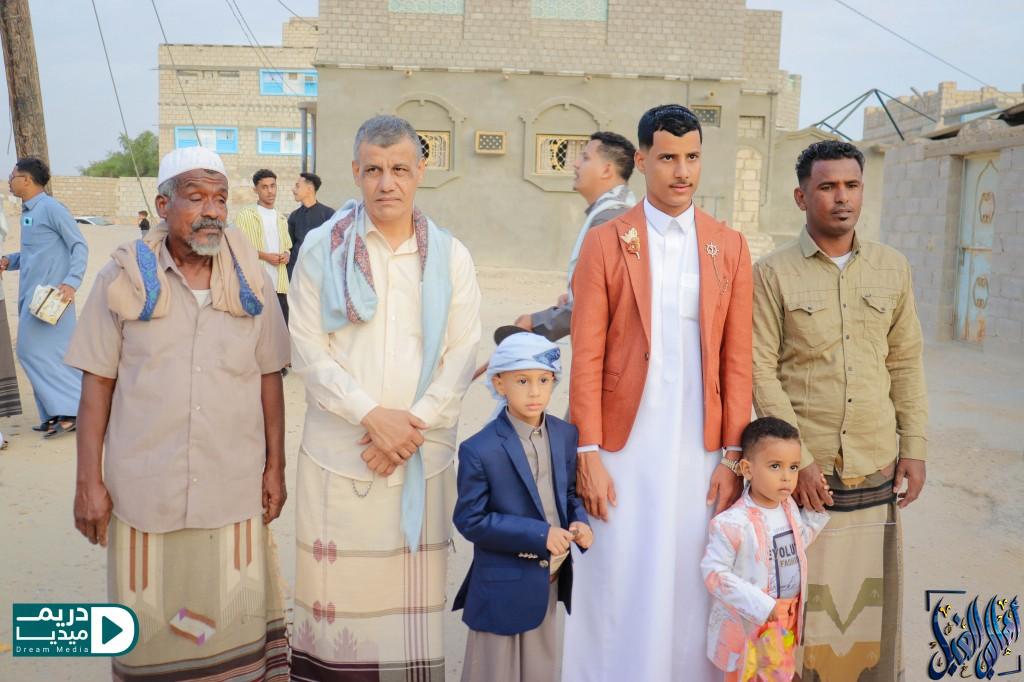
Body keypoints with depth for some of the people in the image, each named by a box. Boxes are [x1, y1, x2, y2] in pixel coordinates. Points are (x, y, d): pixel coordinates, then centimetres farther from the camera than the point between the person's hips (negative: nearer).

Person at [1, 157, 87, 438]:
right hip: (31, 295, 9)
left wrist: (71, 282, -24)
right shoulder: (28, 212, 17)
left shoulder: (51, 208, -10)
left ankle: (71, 409, -3)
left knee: (37, 351, -9)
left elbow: (79, 246, -14)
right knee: (44, 354, 9)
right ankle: (56, 414, 15)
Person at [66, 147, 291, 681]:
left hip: (234, 486, 1)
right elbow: (97, 383, -1)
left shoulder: (252, 281, 1)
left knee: (236, 619, 10)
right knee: (151, 623, 12)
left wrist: (275, 467, 5)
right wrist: (88, 480, -3)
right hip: (145, 486, -1)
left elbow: (268, 377, 5)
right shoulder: (123, 279, -4)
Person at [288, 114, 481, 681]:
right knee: (338, 587, 6)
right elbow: (307, 350, -4)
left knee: (412, 588, 6)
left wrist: (411, 426, -10)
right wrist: (373, 415, -13)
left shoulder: (450, 256, 4)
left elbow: (462, 355, 0)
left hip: (424, 453, 1)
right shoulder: (322, 247, 1)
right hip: (338, 449, 0)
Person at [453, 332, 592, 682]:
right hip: (504, 585, -5)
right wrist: (539, 534, -22)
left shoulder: (566, 436, -1)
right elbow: (470, 520, -17)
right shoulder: (479, 451, -18)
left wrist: (579, 521, -10)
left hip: (550, 580, 5)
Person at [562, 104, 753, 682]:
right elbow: (586, 358, -3)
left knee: (691, 590, 10)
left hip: (701, 451, 2)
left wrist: (734, 455, 0)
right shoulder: (606, 243, 0)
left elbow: (737, 358, 5)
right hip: (625, 450, -2)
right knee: (622, 591, 6)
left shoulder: (730, 246, 7)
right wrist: (588, 454, -8)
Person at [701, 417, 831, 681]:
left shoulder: (789, 506, -1)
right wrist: (761, 606, -26)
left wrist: (815, 511, 4)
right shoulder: (733, 523, -27)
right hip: (747, 625, -7)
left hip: (788, 622, 7)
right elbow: (714, 572, -25)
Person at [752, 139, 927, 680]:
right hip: (801, 467, -3)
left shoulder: (893, 268, 8)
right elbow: (760, 371, -8)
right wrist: (798, 457, -12)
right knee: (799, 597, 4)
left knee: (872, 599, 9)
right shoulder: (773, 273, -4)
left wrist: (914, 447, 5)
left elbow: (906, 364, 11)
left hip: (876, 468, 3)